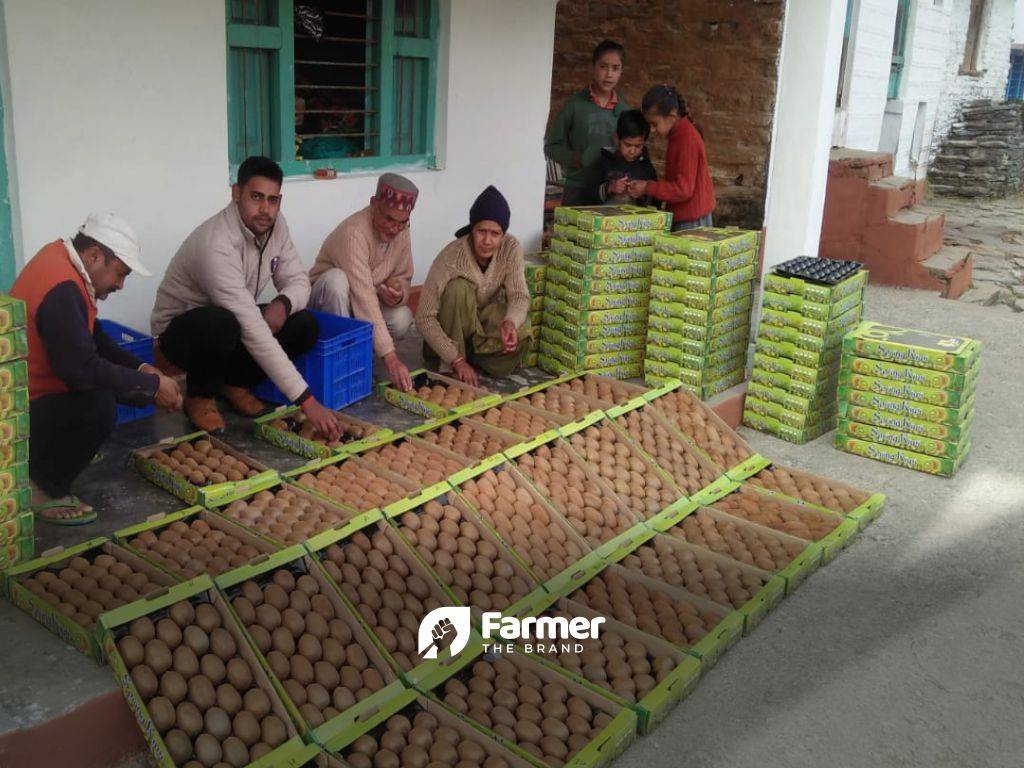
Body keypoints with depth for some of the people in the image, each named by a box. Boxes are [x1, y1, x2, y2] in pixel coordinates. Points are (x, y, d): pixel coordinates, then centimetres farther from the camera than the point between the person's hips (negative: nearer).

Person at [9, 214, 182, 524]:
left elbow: (94, 339, 11)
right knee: (99, 406, -31)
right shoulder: (62, 289, -27)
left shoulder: (61, 256, 4)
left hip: (36, 386, 11)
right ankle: (42, 490, -9)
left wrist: (140, 369, 1)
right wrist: (152, 385, -20)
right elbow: (81, 368, -30)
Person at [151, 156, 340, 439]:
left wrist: (283, 304, -29)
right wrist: (306, 400, -44)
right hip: (180, 331, -7)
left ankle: (233, 382, 6)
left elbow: (298, 280, -1)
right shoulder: (216, 245, -34)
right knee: (222, 324, -40)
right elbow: (253, 331, -40)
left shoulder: (274, 225, -10)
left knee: (305, 327, -15)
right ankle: (200, 395, -8)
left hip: (234, 323, 7)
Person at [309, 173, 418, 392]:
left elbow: (403, 277, 5)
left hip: (365, 305, 5)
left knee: (402, 319, -25)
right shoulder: (354, 233, -31)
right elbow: (363, 298, -39)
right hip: (327, 302, -5)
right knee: (336, 278, -37)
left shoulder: (401, 233, -9)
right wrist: (390, 357, -44)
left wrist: (398, 293, -24)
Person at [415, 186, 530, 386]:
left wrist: (510, 322, -47)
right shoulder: (450, 258, -30)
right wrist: (456, 361, -36)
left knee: (520, 333, -29)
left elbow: (519, 295, -22)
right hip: (453, 327, -2)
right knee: (458, 288, -34)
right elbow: (425, 317, -30)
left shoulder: (511, 248, -19)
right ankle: (450, 367, -20)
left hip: (488, 317, 3)